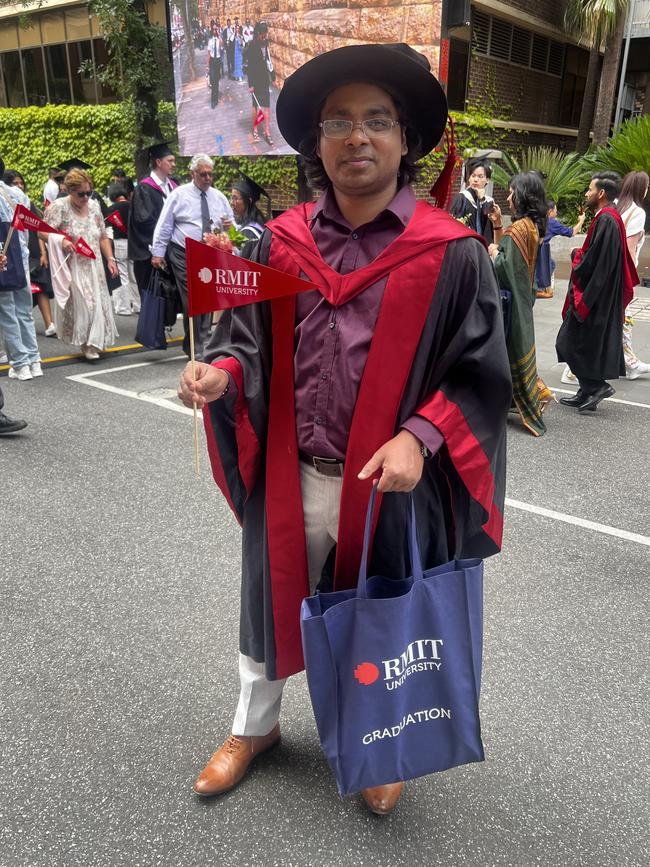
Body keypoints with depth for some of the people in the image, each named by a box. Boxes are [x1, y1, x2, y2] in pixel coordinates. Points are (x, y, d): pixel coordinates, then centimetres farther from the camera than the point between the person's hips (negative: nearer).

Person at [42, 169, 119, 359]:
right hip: (72, 267, -5)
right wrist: (60, 240, -26)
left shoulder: (94, 206, 8)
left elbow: (103, 237, 14)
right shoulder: (58, 207, -7)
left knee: (97, 303, 4)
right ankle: (87, 343, 3)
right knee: (79, 303, -7)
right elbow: (43, 232, -9)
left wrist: (110, 259, 7)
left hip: (94, 266, 5)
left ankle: (92, 343, 16)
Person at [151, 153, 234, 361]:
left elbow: (230, 222, 19)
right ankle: (195, 348, 1)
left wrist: (228, 225, -6)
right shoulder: (179, 195, -1)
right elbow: (164, 225, -1)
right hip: (184, 256, -4)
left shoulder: (218, 197, 11)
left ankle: (202, 343, 20)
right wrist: (158, 253, -5)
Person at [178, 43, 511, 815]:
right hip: (290, 477, 3)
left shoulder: (451, 253, -9)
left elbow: (481, 373, -7)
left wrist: (418, 437, -22)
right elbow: (250, 342, 6)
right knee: (272, 599, 19)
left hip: (393, 483, -2)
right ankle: (254, 725, 47)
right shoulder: (280, 242, 0)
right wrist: (222, 373, -16)